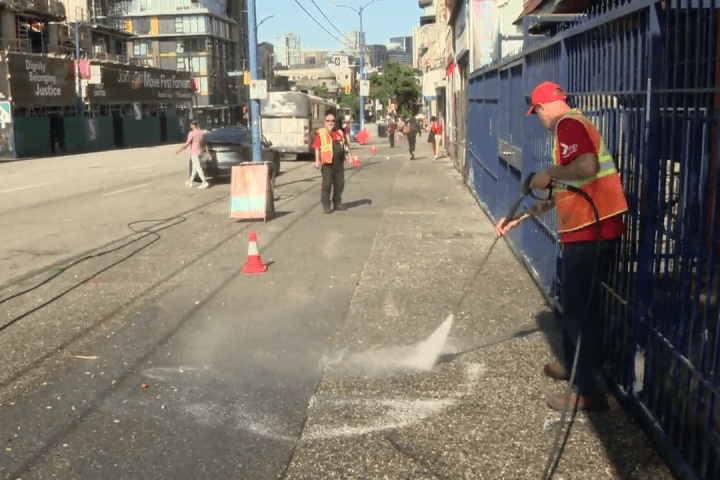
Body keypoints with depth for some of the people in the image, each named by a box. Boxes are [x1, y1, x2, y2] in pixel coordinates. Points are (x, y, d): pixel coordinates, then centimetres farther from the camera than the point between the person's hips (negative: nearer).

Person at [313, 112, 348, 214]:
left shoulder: (339, 132, 15)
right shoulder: (320, 133, 0)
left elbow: (344, 147, 21)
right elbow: (317, 148, -4)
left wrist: (344, 159, 19)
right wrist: (317, 160, -12)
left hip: (339, 163, 5)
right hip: (327, 163, -5)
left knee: (339, 184, 9)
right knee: (327, 184, -3)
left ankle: (337, 203, 22)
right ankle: (326, 205, 5)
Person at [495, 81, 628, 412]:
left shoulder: (569, 124, -10)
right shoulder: (573, 126, 22)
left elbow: (587, 166, -30)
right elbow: (561, 195, 25)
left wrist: (550, 173, -14)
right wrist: (520, 217, 24)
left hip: (591, 230, -10)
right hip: (588, 228, 10)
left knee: (579, 308, -2)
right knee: (574, 302, 23)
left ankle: (590, 392, 7)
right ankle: (573, 364, 39)